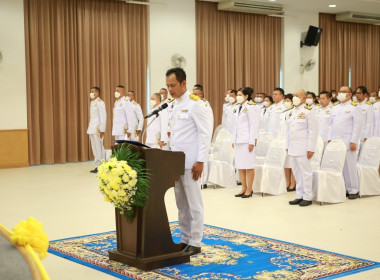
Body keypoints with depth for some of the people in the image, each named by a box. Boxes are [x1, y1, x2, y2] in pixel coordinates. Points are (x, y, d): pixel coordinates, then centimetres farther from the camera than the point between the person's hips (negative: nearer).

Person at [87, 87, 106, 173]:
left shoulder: (100, 103, -9)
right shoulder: (92, 103, 17)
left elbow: (103, 116, -13)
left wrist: (102, 130, -17)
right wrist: (90, 128, 14)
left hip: (98, 129, -9)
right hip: (92, 129, 9)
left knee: (99, 148, -6)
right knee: (95, 149, 10)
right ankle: (97, 166, 14)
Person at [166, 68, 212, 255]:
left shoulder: (195, 104, -11)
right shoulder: (173, 105, 13)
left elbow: (205, 133, -14)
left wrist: (200, 161, -17)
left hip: (190, 162, -8)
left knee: (193, 204, 0)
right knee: (181, 204, 13)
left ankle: (195, 243, 8)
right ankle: (185, 239, 22)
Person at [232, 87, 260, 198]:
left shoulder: (251, 107, -7)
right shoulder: (239, 108, 17)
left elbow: (254, 125, -11)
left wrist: (252, 141, -16)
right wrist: (234, 140, 15)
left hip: (247, 140, -8)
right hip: (238, 141, 8)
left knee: (248, 166, -3)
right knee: (240, 166, 9)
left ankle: (249, 189, 4)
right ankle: (243, 188, 16)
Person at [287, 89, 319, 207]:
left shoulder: (308, 111, -6)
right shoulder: (292, 111, 15)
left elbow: (313, 131, -10)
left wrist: (311, 149, -15)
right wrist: (287, 146, 15)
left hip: (303, 149, -7)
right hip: (292, 149, 7)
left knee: (305, 173, -2)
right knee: (297, 173, 11)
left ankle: (307, 197, 5)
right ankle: (299, 196, 18)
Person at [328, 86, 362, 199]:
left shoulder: (354, 107, -1)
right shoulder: (335, 108, 17)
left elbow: (357, 126, -7)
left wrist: (353, 142, -12)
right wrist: (330, 139, 12)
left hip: (348, 142, -6)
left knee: (349, 167, -3)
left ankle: (353, 190, 6)